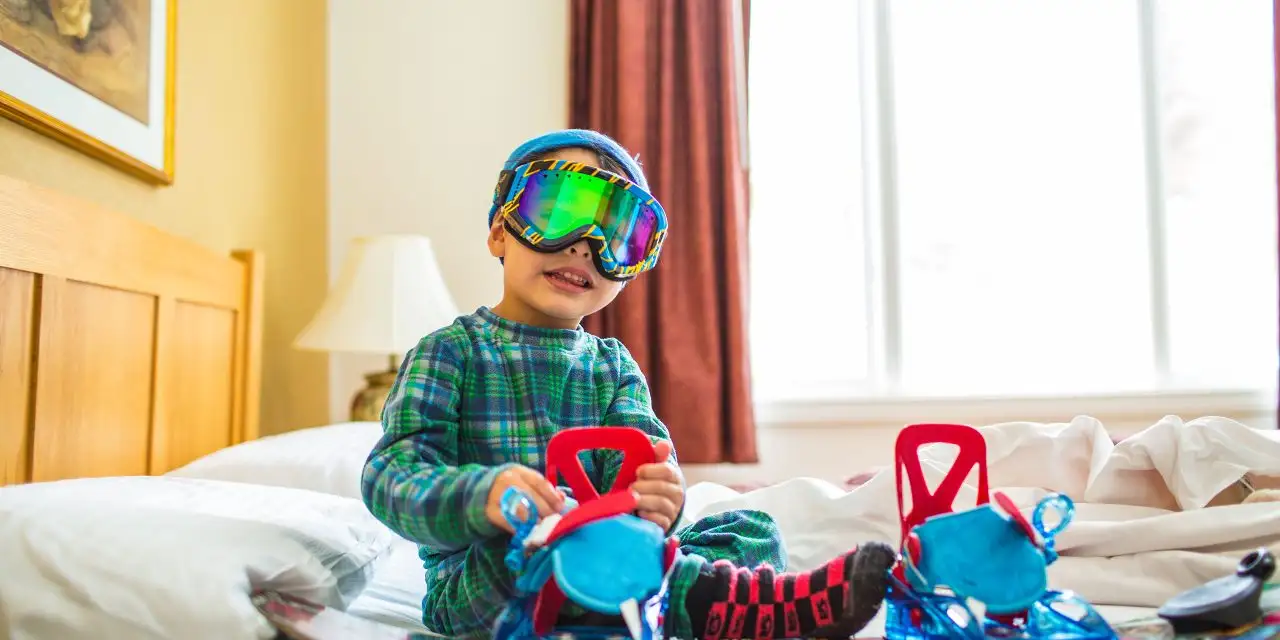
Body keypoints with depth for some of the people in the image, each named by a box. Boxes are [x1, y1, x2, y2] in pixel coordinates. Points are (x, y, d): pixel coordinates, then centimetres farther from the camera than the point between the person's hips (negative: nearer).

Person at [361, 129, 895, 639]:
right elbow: (393, 477, -15)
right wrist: (484, 495, -37)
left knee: (753, 529, -5)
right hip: (474, 593, -4)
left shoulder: (614, 366, 12)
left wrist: (654, 491, -32)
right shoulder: (451, 353, -2)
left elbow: (639, 454, -6)